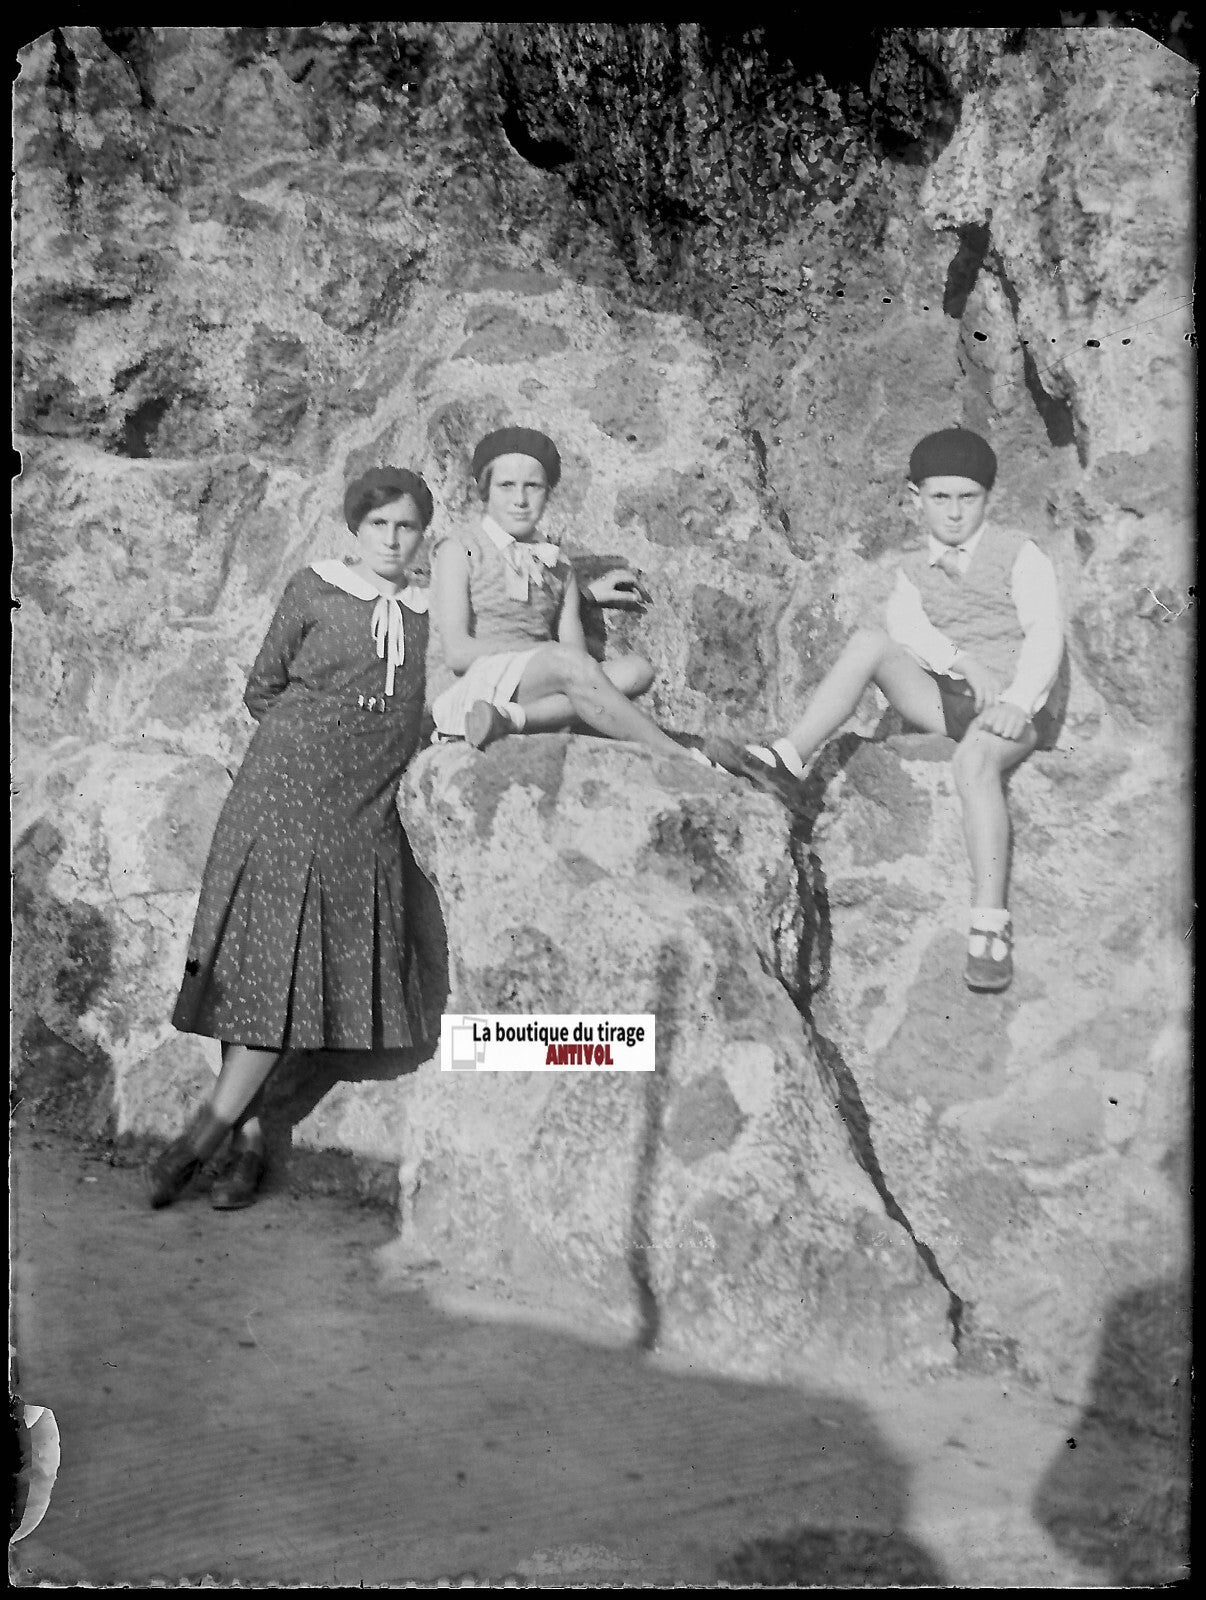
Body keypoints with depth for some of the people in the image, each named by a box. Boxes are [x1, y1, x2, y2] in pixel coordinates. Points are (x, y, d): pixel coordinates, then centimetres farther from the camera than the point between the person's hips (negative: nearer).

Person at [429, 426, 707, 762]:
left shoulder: (559, 570, 20)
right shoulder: (459, 549, 6)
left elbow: (578, 648, 9)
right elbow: (457, 653, -6)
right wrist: (547, 650, -7)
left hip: (537, 693, 6)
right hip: (472, 691, -5)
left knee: (635, 669, -19)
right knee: (567, 660, -32)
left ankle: (507, 720, -35)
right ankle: (683, 759, -28)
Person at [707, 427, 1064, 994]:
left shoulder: (1018, 554, 5)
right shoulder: (914, 571, 16)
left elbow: (1046, 633, -7)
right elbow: (906, 624, -6)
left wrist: (1017, 701, -23)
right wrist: (964, 663, -23)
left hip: (1009, 709, -4)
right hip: (944, 696, 4)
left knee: (975, 757, -39)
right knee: (870, 641, -19)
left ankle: (990, 924, -42)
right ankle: (787, 761, -28)